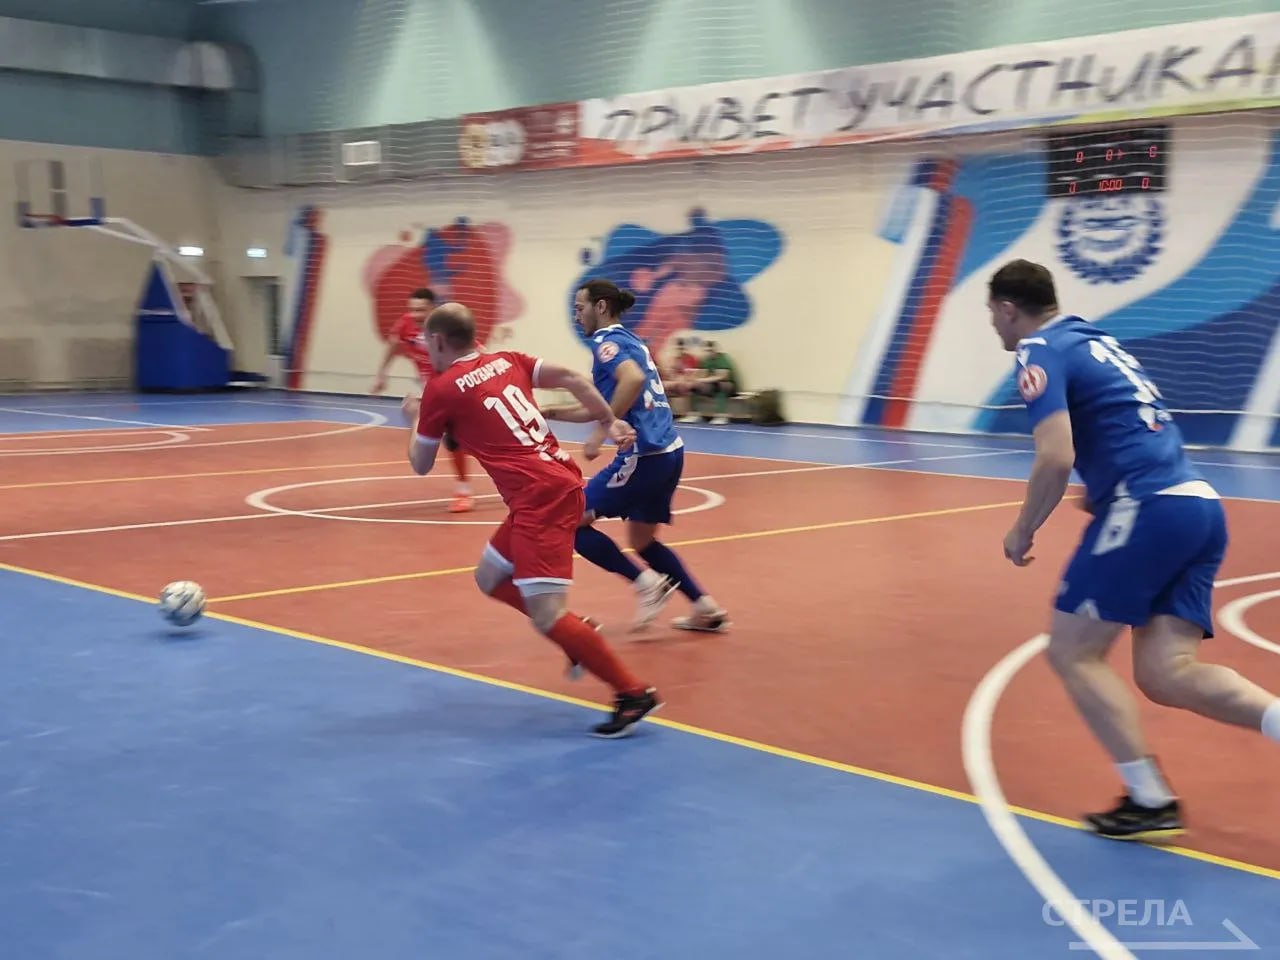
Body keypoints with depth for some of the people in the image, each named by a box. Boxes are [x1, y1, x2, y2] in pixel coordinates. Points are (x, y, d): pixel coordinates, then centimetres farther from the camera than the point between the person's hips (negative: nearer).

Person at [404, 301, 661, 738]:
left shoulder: (441, 389, -1)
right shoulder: (507, 361, 16)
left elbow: (420, 464, 10)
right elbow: (571, 379, 6)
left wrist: (417, 419, 29)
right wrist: (609, 423, 11)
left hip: (540, 496, -9)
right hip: (562, 481, 9)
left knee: (545, 616, -9)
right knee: (489, 577, 22)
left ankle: (633, 694, -9)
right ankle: (579, 634, 19)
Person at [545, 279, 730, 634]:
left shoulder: (607, 340, -6)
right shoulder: (631, 341, 21)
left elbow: (634, 379, -28)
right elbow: (599, 406, 27)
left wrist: (600, 433, -25)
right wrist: (549, 412, 24)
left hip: (643, 455, -9)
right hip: (670, 451, 9)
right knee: (642, 541, 20)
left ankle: (648, 582, -3)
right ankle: (706, 608, 16)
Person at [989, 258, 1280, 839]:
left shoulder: (1040, 353, -3)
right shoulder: (1094, 339, 24)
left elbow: (1056, 458, -16)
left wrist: (1023, 532, -2)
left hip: (1149, 509, -8)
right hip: (1199, 505, 8)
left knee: (1072, 651, 4)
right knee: (1166, 675, 3)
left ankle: (1151, 801, 3)